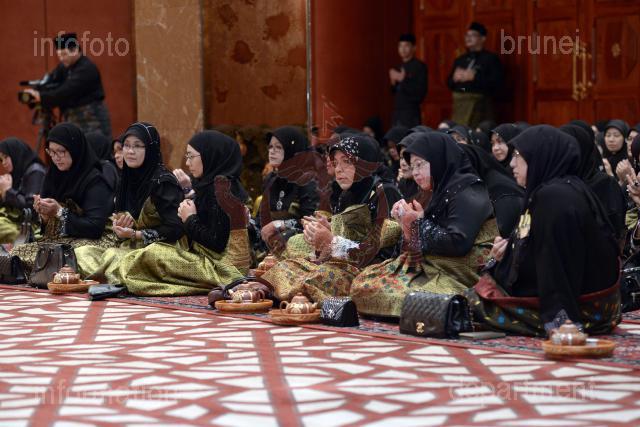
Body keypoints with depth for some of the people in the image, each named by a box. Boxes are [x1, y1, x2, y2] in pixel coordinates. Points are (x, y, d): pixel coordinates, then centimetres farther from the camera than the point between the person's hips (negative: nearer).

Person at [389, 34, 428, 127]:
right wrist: (393, 84, 2)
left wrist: (403, 80, -17)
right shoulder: (398, 68, 15)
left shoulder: (419, 66, -5)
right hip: (397, 112, 7)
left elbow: (421, 92, -12)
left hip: (411, 113, -7)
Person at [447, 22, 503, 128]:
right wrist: (454, 78, -1)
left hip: (479, 104, -5)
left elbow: (497, 82, -9)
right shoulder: (460, 60, 21)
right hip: (459, 104, 5)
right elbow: (449, 83, 22)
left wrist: (474, 77, -14)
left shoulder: (491, 58, 2)